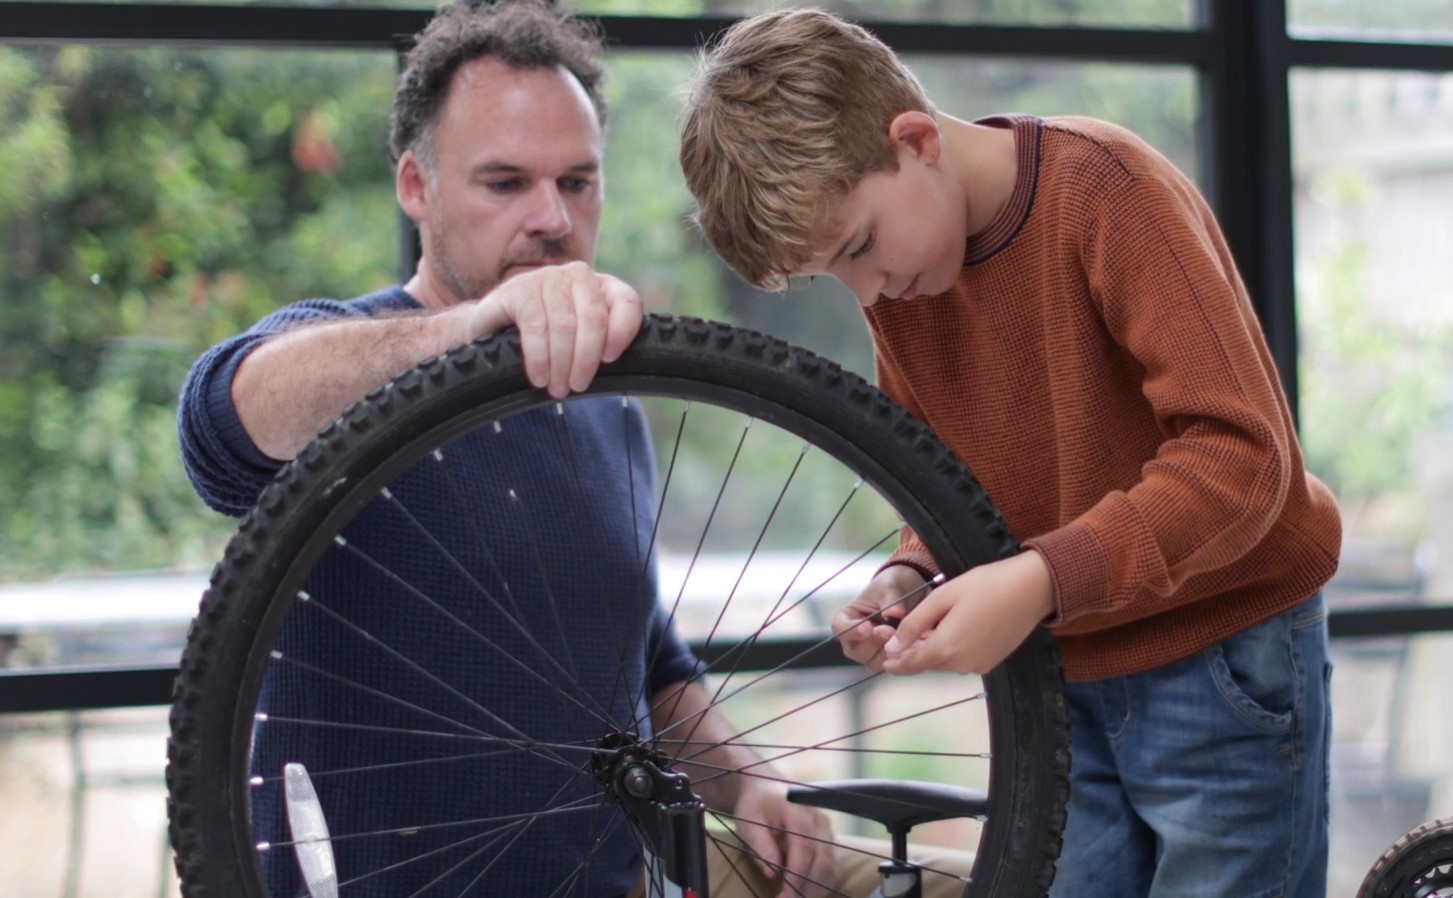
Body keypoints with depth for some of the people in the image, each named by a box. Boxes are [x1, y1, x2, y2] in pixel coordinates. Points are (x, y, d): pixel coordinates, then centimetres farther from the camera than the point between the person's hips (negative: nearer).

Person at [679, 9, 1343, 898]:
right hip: (1062, 683, 6)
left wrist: (1041, 577, -33)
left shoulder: (1105, 185, -18)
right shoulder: (895, 272, 1)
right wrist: (908, 576, -8)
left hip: (1218, 658, -6)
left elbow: (1241, 454, -24)